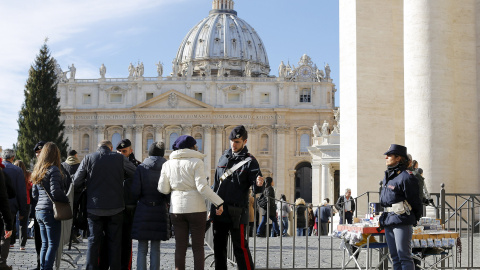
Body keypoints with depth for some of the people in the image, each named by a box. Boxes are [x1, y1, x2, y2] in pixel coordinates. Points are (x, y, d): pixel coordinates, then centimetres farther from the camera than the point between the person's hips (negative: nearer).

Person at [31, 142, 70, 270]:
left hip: (39, 211, 8)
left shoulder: (37, 171, 14)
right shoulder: (53, 170, -12)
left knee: (45, 243, 13)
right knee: (53, 244, -3)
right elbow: (55, 192, -20)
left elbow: (34, 193, 18)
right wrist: (66, 199, -6)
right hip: (50, 211, -8)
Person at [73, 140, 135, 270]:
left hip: (94, 207, 1)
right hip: (115, 207, 0)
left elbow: (76, 182, 0)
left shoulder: (88, 158, 0)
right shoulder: (119, 158, -2)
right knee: (114, 242, 7)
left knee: (93, 241, 7)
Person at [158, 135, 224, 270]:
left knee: (180, 247, 8)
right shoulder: (196, 162, -6)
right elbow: (202, 187, -15)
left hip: (176, 209, 4)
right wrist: (218, 203, -12)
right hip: (196, 208, -4)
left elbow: (163, 189, 5)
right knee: (198, 247, 2)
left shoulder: (168, 164, 6)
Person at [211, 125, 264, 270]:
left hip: (236, 212, -6)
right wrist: (212, 208, 18)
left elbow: (256, 189, -11)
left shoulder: (249, 161, -4)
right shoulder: (224, 157, 14)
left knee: (240, 247, -6)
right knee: (218, 247, 12)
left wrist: (259, 184, -35)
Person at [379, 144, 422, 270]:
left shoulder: (406, 177, -14)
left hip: (402, 221, -9)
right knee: (394, 256, 12)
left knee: (404, 256, -7)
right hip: (388, 221, 9)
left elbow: (414, 200, -7)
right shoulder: (387, 176, 14)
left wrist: (415, 219, 2)